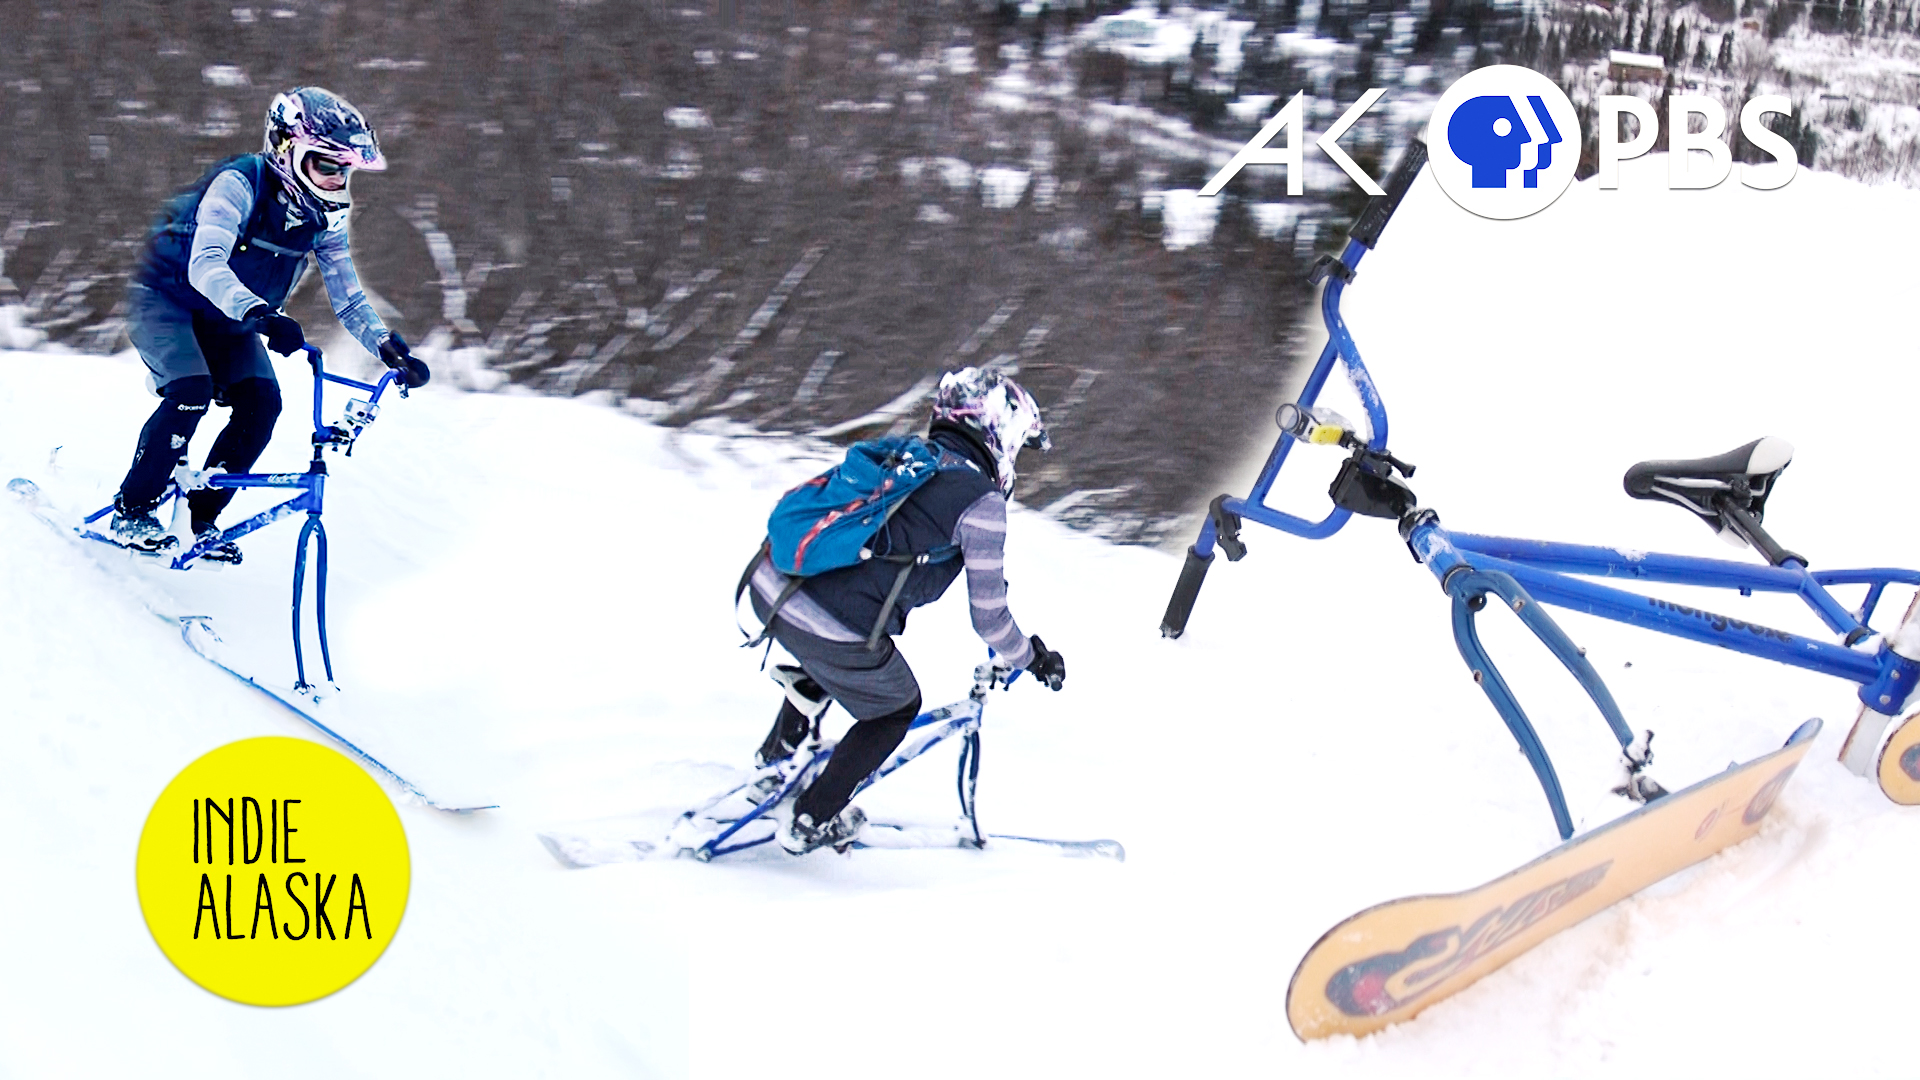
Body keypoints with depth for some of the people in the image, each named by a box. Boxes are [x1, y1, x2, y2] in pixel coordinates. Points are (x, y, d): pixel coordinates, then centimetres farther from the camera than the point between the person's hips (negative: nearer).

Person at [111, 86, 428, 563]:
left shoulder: (324, 217, -11)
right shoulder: (237, 186, -31)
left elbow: (348, 300, -6)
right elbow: (205, 265, -46)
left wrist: (389, 347, -24)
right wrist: (259, 314, -62)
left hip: (227, 320, 6)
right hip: (167, 299, -6)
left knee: (261, 403, -13)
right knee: (191, 392, -27)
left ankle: (203, 515, 2)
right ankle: (131, 510, -10)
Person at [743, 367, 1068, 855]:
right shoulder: (981, 501, -4)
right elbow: (988, 617, -1)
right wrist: (1031, 657, 18)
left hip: (768, 584, 7)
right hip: (836, 636, -7)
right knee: (898, 707, 22)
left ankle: (777, 758, 46)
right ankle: (811, 823, 25)